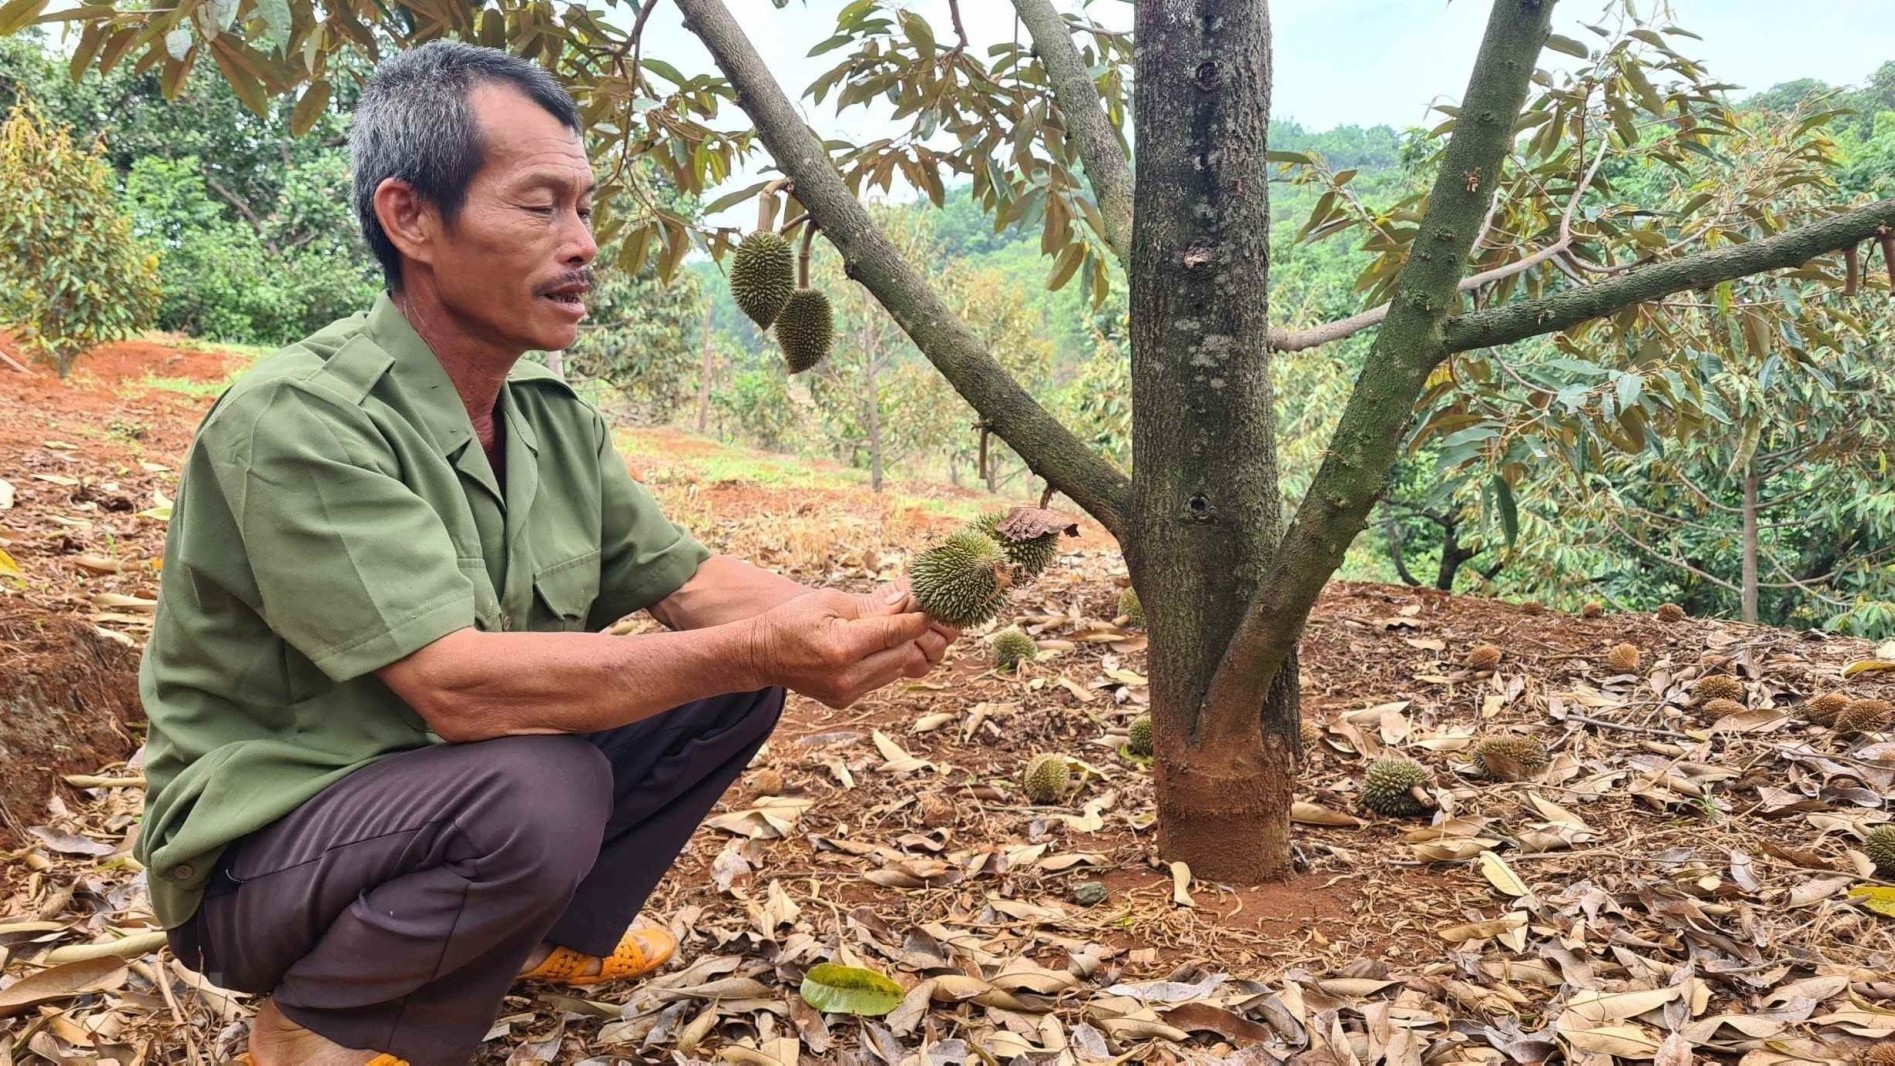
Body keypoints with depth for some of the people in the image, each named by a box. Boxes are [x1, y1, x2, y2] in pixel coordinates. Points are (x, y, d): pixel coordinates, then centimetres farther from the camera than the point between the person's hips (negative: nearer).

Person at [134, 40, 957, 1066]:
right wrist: (758, 649, -37)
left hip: (462, 780, 8)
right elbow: (457, 684, -34)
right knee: (540, 787, -35)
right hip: (265, 849, -7)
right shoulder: (299, 420, -26)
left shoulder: (555, 416, -1)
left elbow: (688, 581, 0)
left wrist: (848, 618, -19)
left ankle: (550, 934, 16)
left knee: (739, 682, -2)